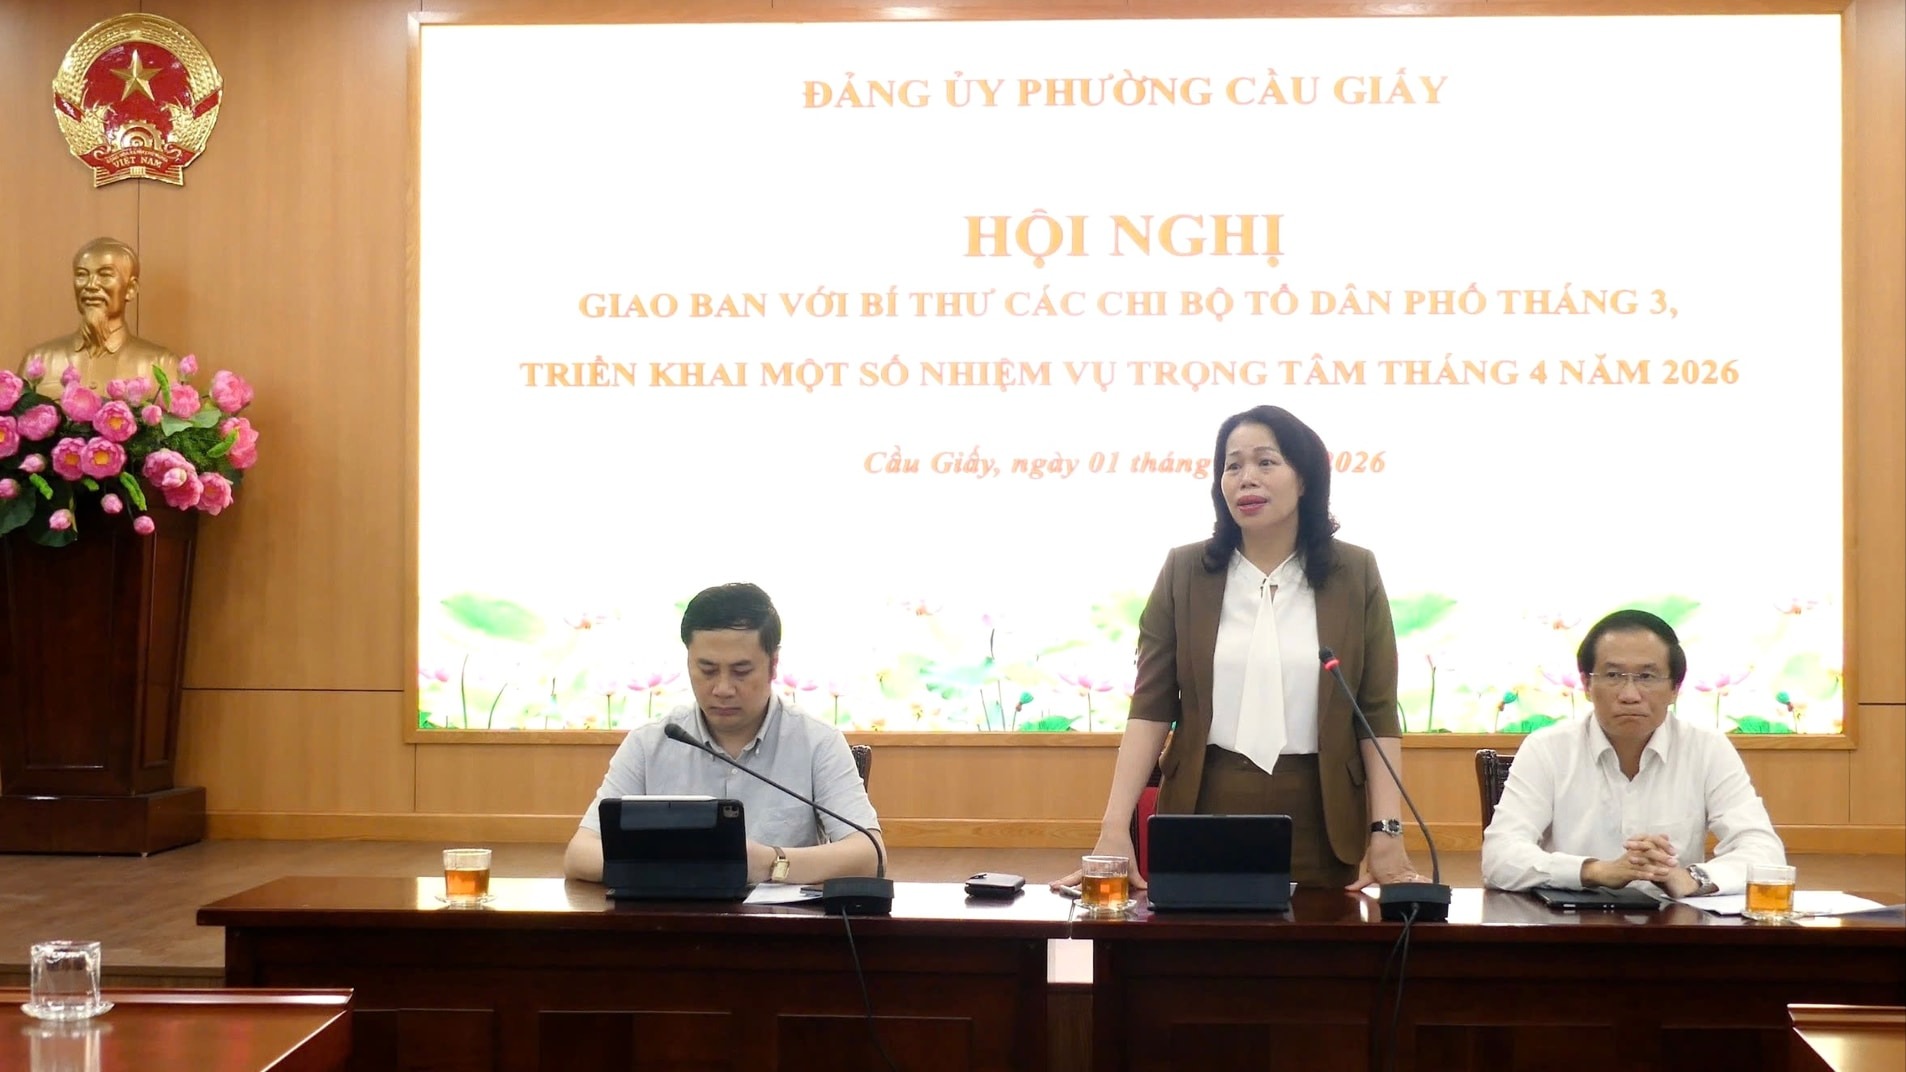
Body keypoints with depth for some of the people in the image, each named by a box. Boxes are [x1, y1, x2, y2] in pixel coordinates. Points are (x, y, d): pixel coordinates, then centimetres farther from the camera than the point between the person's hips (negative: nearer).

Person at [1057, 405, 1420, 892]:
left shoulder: (1354, 573, 2)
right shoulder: (1184, 572, 2)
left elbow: (1378, 712, 0)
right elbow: (1150, 706, -2)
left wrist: (1387, 833, -9)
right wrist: (1114, 829, -12)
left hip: (1318, 820, 0)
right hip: (1205, 814, 0)